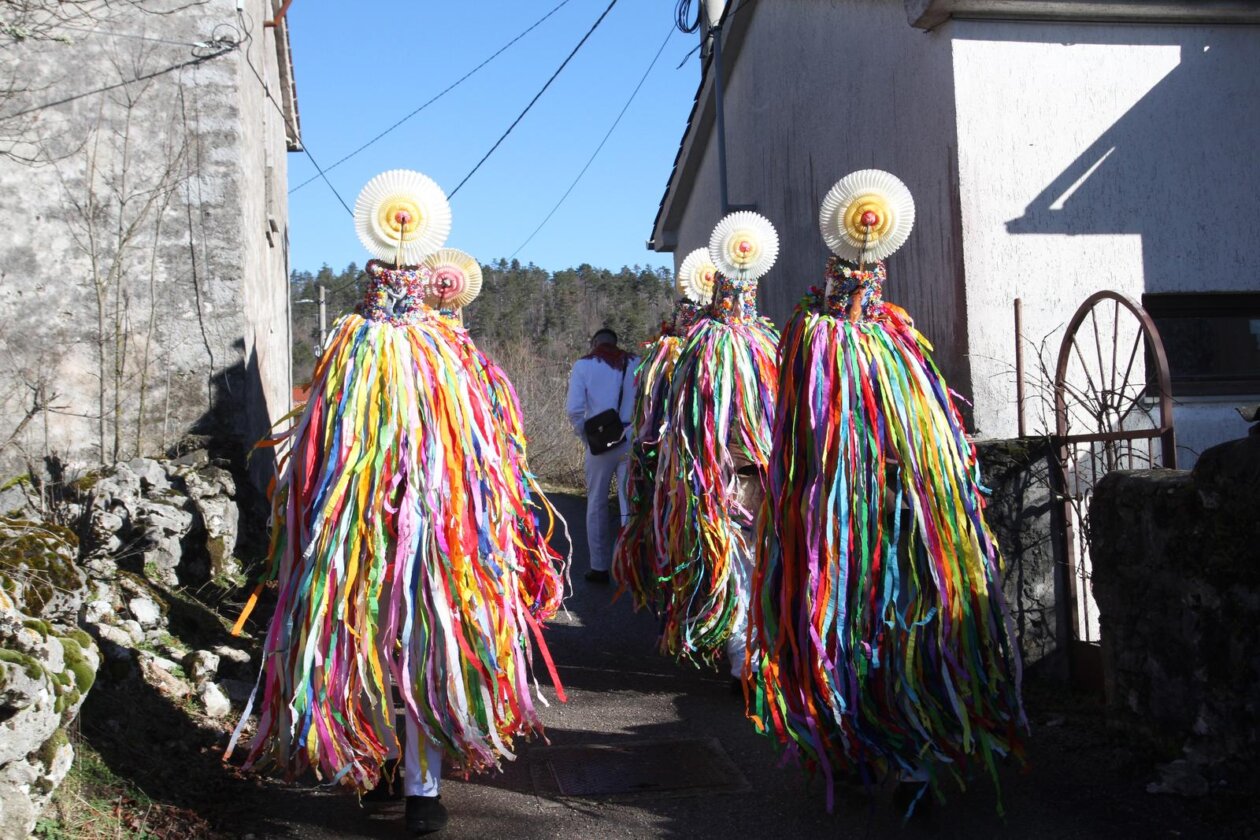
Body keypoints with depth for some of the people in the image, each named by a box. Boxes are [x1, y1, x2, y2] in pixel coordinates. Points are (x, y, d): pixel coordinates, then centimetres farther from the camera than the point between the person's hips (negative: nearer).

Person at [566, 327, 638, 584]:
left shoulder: (583, 365, 1)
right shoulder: (635, 363, 6)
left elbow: (574, 408, -10)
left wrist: (585, 435, 2)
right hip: (633, 441, 1)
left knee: (597, 505, 11)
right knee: (630, 505, 7)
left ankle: (600, 567, 16)